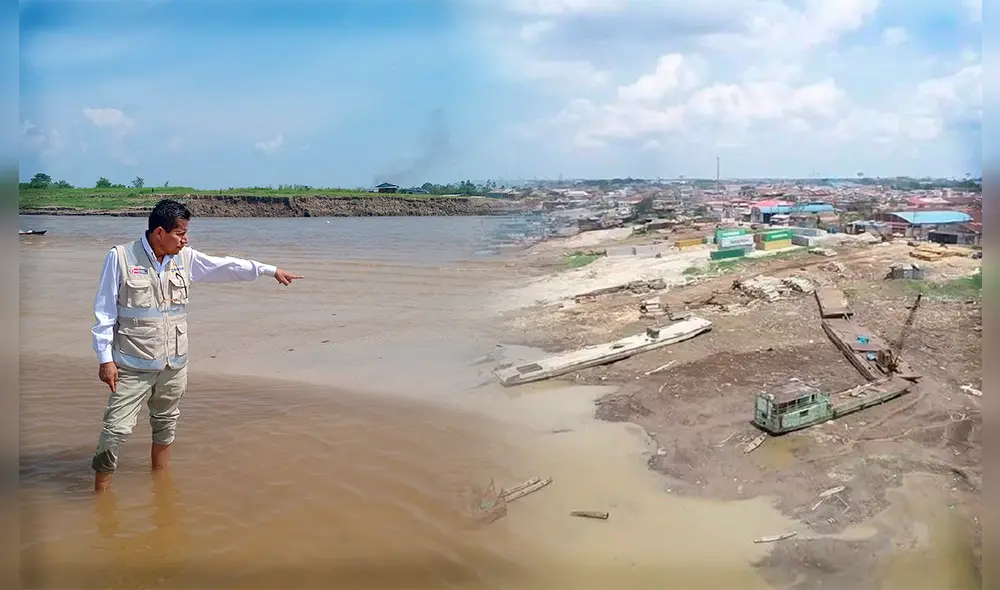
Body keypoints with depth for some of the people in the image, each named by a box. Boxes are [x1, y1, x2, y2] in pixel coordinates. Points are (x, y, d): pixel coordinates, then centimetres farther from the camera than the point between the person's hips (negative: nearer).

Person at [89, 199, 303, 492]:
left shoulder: (185, 258, 3)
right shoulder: (121, 257, -9)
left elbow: (228, 267, 12)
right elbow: (104, 311, -5)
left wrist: (271, 270, 14)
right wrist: (105, 357, -8)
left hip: (174, 365, 5)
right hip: (133, 366, -5)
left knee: (166, 425, 16)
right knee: (117, 428, -7)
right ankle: (100, 494, 8)